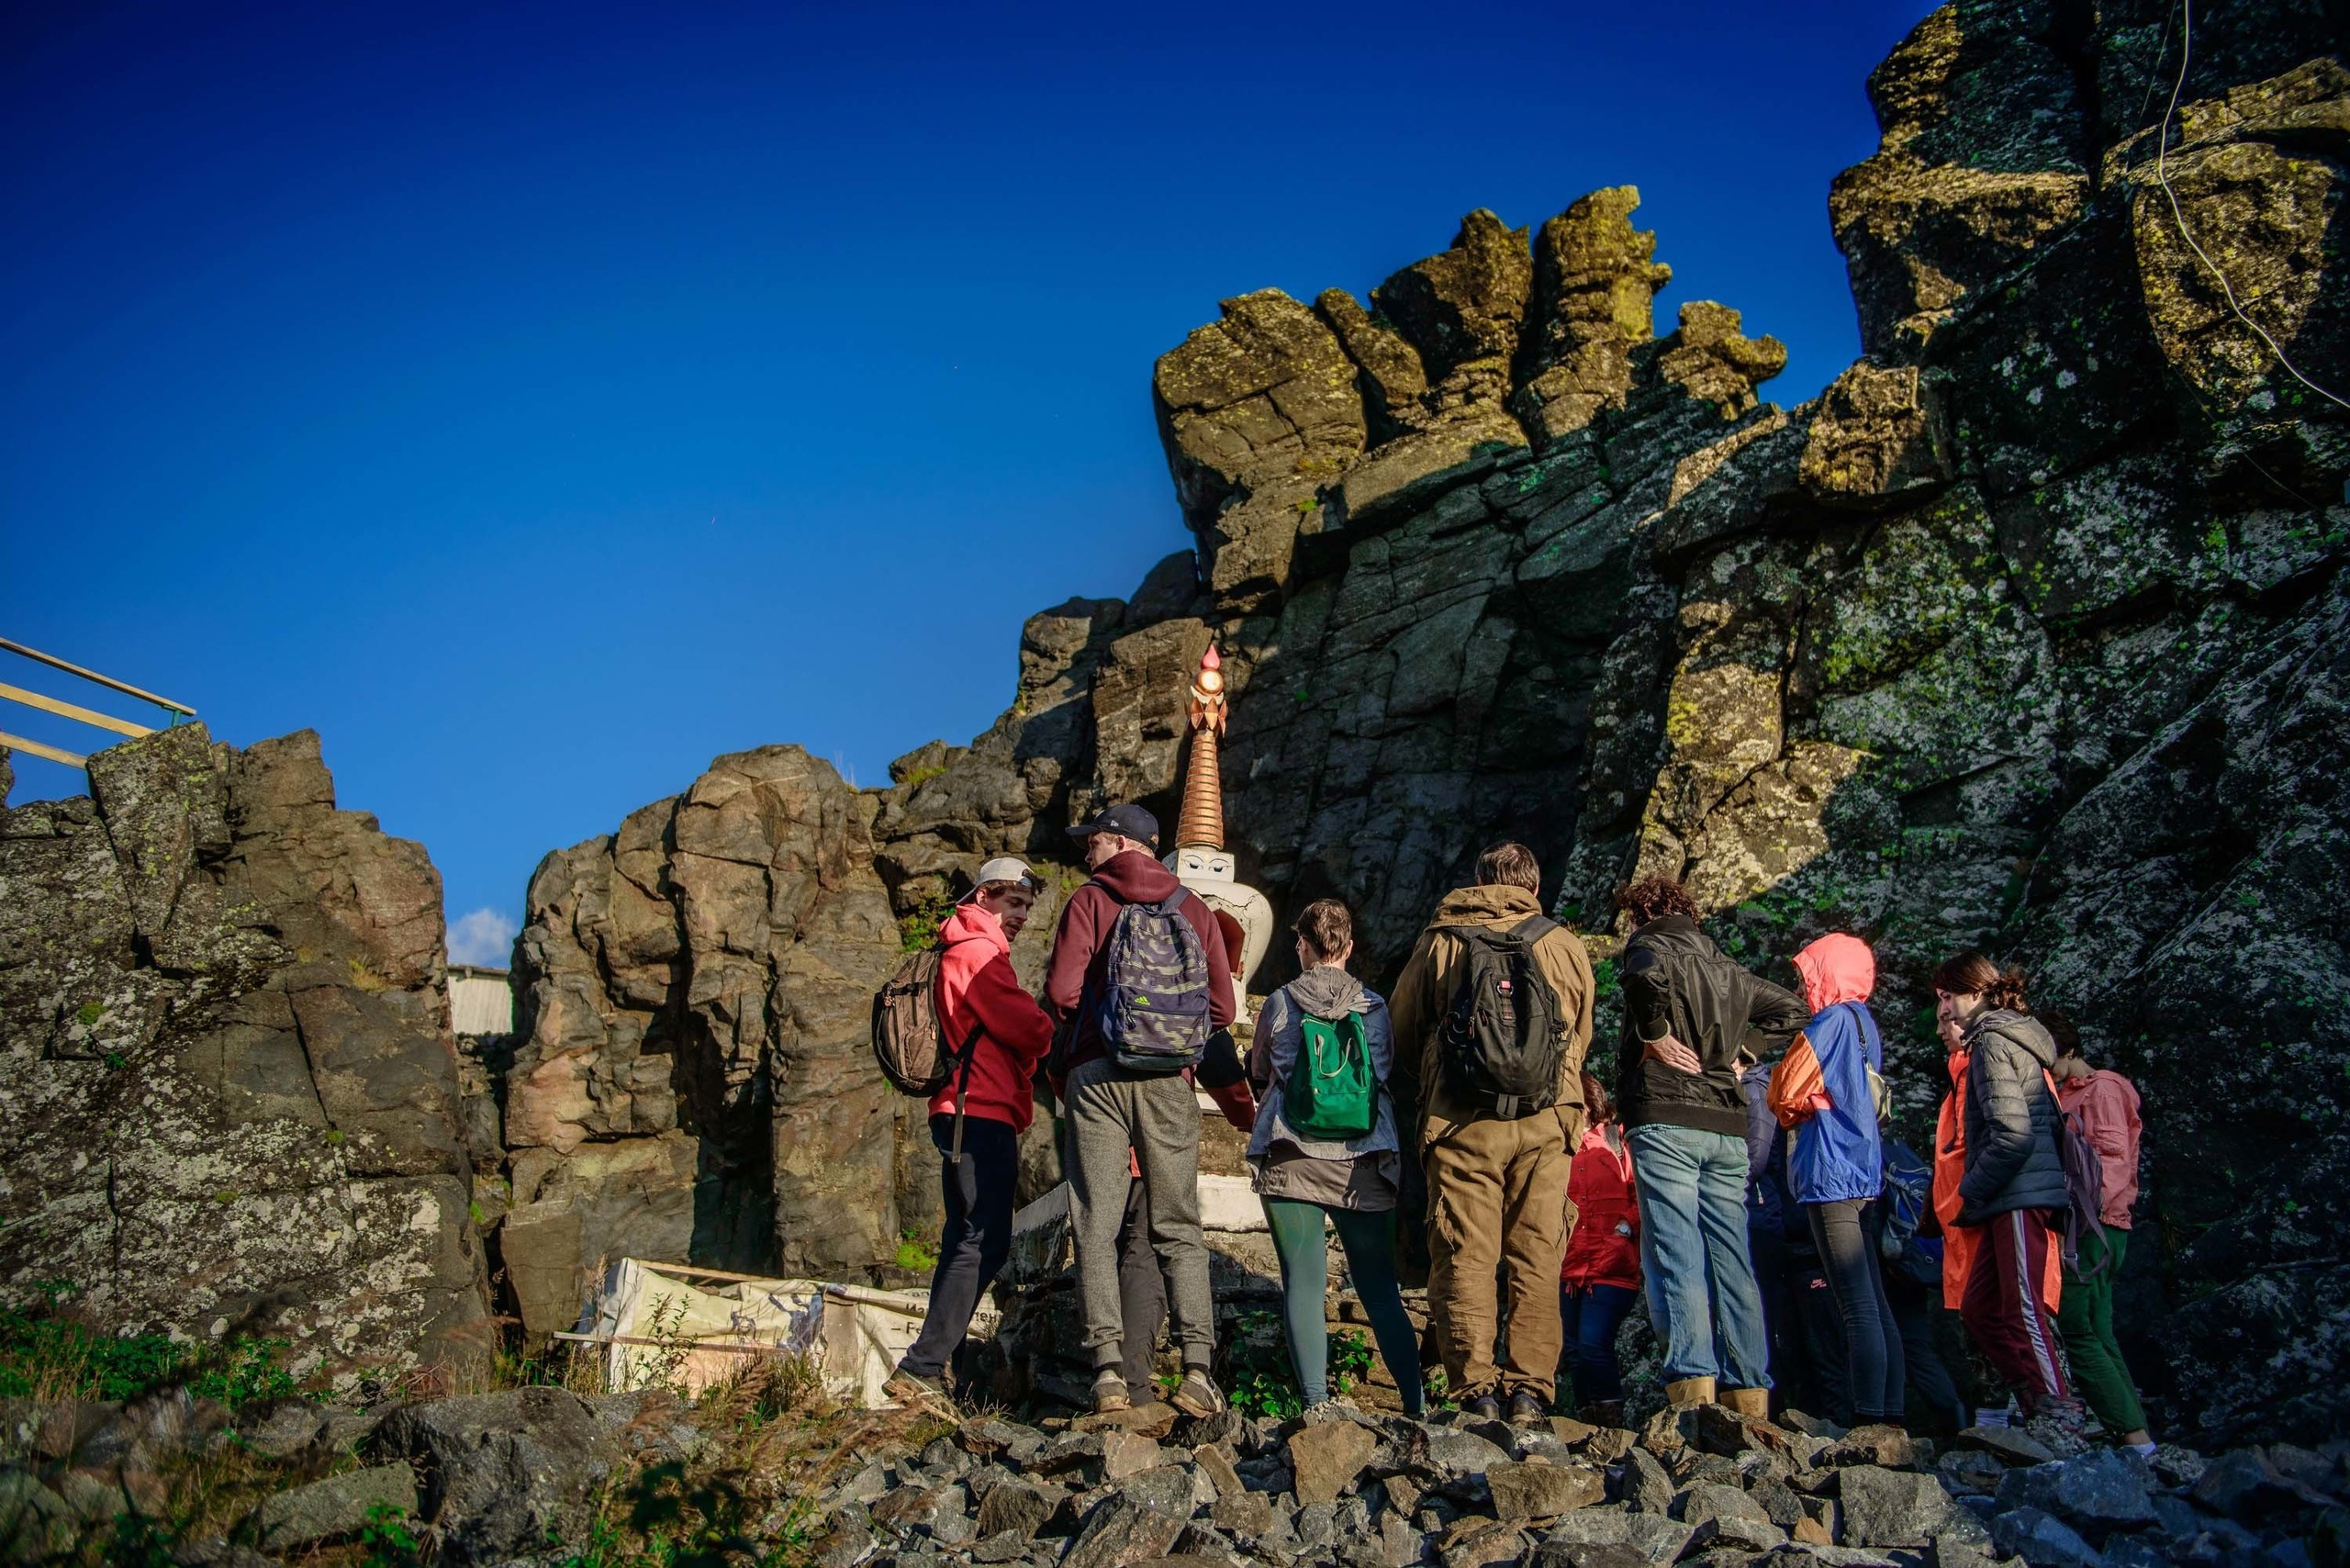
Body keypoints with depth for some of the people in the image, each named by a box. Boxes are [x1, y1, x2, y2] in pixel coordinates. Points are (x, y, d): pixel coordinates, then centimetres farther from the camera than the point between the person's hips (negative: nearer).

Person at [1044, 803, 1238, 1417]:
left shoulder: (1089, 901, 3)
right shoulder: (1195, 910, 12)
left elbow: (1062, 991, -7)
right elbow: (1221, 1008, 6)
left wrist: (1061, 1062, 11)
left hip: (1097, 1074, -2)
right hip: (1169, 1082, 2)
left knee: (1096, 1226, 1)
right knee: (1179, 1228, 6)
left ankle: (1109, 1369, -5)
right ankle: (1197, 1368, -4)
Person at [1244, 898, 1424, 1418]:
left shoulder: (1279, 1004, 2)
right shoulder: (1376, 1007, 5)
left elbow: (1258, 1075, 17)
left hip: (1289, 1161, -2)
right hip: (1362, 1164, 2)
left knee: (1303, 1284, 0)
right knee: (1379, 1287, 10)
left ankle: (1316, 1403, -7)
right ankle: (1416, 1402, 8)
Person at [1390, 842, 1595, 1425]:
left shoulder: (1438, 943, 5)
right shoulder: (1566, 946, 8)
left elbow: (1403, 1034, 12)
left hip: (1462, 1124, -1)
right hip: (1544, 1124, 1)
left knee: (1464, 1259, 3)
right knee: (1536, 1260, 7)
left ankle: (1475, 1389, 0)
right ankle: (1530, 1389, 5)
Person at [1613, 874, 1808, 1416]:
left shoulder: (1651, 947, 1)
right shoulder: (1729, 971, 22)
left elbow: (1648, 977, -24)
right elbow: (1792, 1011, 32)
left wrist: (1654, 1034, -10)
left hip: (1665, 1119, -6)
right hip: (1728, 1126, 6)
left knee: (1675, 1255, -9)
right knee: (1731, 1258, 6)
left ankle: (1693, 1383, -17)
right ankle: (1750, 1394, 4)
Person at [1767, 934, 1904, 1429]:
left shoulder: (1833, 1021, -9)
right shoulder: (1865, 1024, 18)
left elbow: (1783, 1095, -11)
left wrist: (1788, 1108, 10)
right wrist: (1800, 1107, 12)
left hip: (1831, 1176, -10)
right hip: (1865, 1175, 10)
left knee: (1858, 1308, -11)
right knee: (1874, 1305, 9)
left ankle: (1868, 1418, -11)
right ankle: (1889, 1413, 11)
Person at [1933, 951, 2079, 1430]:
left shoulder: (1993, 1042, -11)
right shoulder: (2011, 1037, 19)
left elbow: (2013, 1135, -22)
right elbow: (2037, 1124, 22)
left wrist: (1971, 1192, -10)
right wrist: (1976, 1193, 18)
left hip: (2019, 1195, -10)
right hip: (2013, 1197, 10)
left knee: (2023, 1310, -8)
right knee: (1979, 1307, 11)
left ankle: (2062, 1421, -6)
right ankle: (2041, 1406, 12)